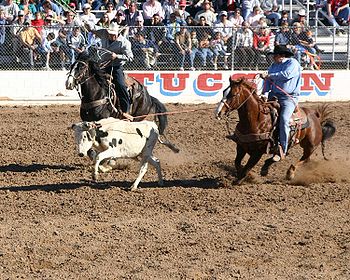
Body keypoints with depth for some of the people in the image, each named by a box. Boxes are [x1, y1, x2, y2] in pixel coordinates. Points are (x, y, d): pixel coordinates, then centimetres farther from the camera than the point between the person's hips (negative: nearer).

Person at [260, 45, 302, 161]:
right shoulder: (274, 66, 18)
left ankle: (282, 150, -22)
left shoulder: (293, 63, -4)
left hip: (289, 97, -8)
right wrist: (264, 93, -3)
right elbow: (268, 81, 14)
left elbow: (286, 74, -21)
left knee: (284, 119, -24)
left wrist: (269, 76, -16)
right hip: (274, 95, 8)